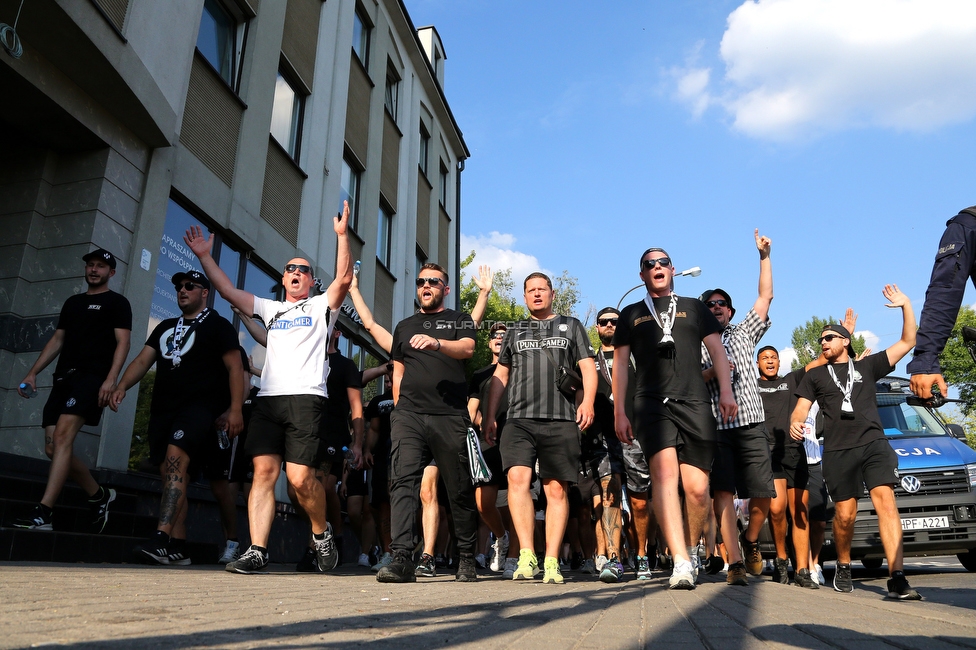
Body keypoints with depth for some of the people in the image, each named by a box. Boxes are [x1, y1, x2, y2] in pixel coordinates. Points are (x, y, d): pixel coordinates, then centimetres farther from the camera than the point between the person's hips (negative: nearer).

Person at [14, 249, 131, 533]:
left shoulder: (117, 302, 4)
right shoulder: (72, 302, 24)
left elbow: (122, 342, -7)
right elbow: (57, 340, 25)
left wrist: (111, 379, -20)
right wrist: (33, 372, 15)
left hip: (91, 377, -8)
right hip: (64, 377, 8)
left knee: (62, 437, -23)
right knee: (53, 448, 0)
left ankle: (42, 514, -27)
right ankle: (100, 496, 16)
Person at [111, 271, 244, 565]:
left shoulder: (218, 325, 4)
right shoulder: (165, 327, 24)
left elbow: (235, 367, -4)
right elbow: (143, 360, 16)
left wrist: (235, 408, -15)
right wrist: (122, 386, -4)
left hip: (200, 405, -7)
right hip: (163, 408, 7)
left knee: (175, 457, -25)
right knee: (171, 473, 2)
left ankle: (161, 539, -31)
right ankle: (177, 549, 5)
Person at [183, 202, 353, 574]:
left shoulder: (321, 306, 14)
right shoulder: (270, 309, 27)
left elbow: (344, 278, -3)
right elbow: (228, 291, 22)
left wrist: (342, 235, -11)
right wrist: (204, 257, 18)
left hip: (306, 398, -4)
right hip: (268, 399, 5)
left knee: (300, 478, -12)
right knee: (263, 472, -5)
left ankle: (321, 532, 13)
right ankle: (257, 551, -3)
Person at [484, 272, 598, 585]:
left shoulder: (571, 326, 18)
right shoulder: (515, 332, 23)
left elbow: (588, 367, 10)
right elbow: (500, 376, 20)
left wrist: (588, 401, -8)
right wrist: (490, 416, 11)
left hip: (561, 421, -1)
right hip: (519, 419, 1)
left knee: (556, 489, -3)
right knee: (517, 478, -19)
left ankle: (552, 562, 2)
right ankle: (527, 555, -17)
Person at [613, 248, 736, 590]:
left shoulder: (694, 308, 22)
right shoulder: (631, 314, 20)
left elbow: (717, 349, 13)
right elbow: (620, 363, 15)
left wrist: (726, 391, -3)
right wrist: (619, 412, 7)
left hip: (695, 403, 1)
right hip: (652, 404, -1)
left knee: (697, 487, -6)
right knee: (665, 471, -21)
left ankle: (689, 552, 16)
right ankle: (681, 562, -23)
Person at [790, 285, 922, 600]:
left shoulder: (867, 366, 18)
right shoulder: (815, 376, 18)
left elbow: (908, 342, 16)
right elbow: (801, 408, 9)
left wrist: (906, 305, 6)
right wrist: (795, 423, -15)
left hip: (874, 444, 0)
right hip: (837, 451, 0)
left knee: (885, 501, -17)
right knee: (845, 514, 0)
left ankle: (897, 579, -20)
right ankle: (843, 567, 23)